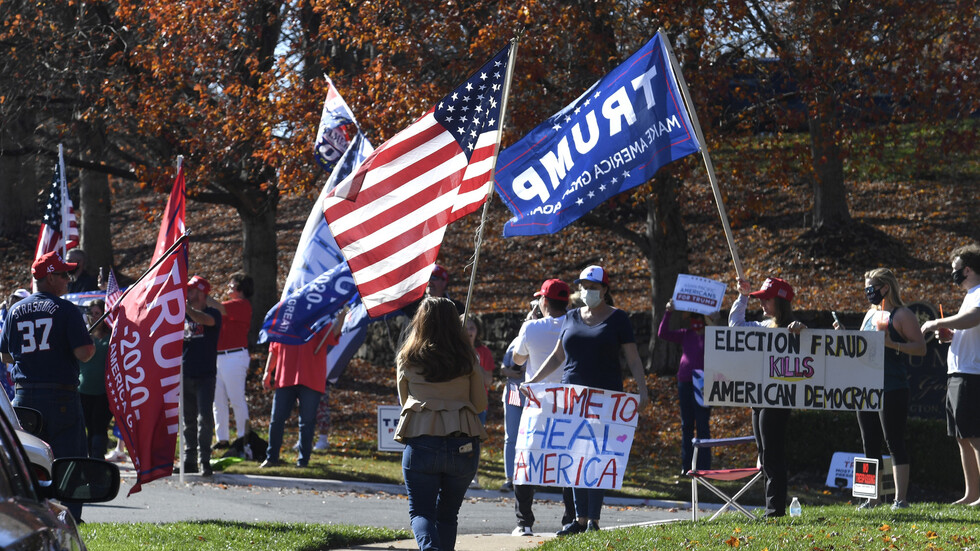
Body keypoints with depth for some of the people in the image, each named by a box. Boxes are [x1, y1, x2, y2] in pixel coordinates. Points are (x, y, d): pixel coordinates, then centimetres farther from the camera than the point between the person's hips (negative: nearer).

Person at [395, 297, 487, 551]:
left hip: (421, 444, -1)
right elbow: (481, 404, 10)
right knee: (447, 514, 17)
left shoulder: (407, 359, 2)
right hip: (463, 445, 1)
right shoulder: (468, 359, 2)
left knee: (421, 511, 6)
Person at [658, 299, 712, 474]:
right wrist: (668, 313, -3)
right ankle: (686, 465, 18)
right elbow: (662, 333, 8)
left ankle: (703, 467, 1)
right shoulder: (686, 335, 10)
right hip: (684, 383, 5)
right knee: (686, 425, 11)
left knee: (702, 425, -3)